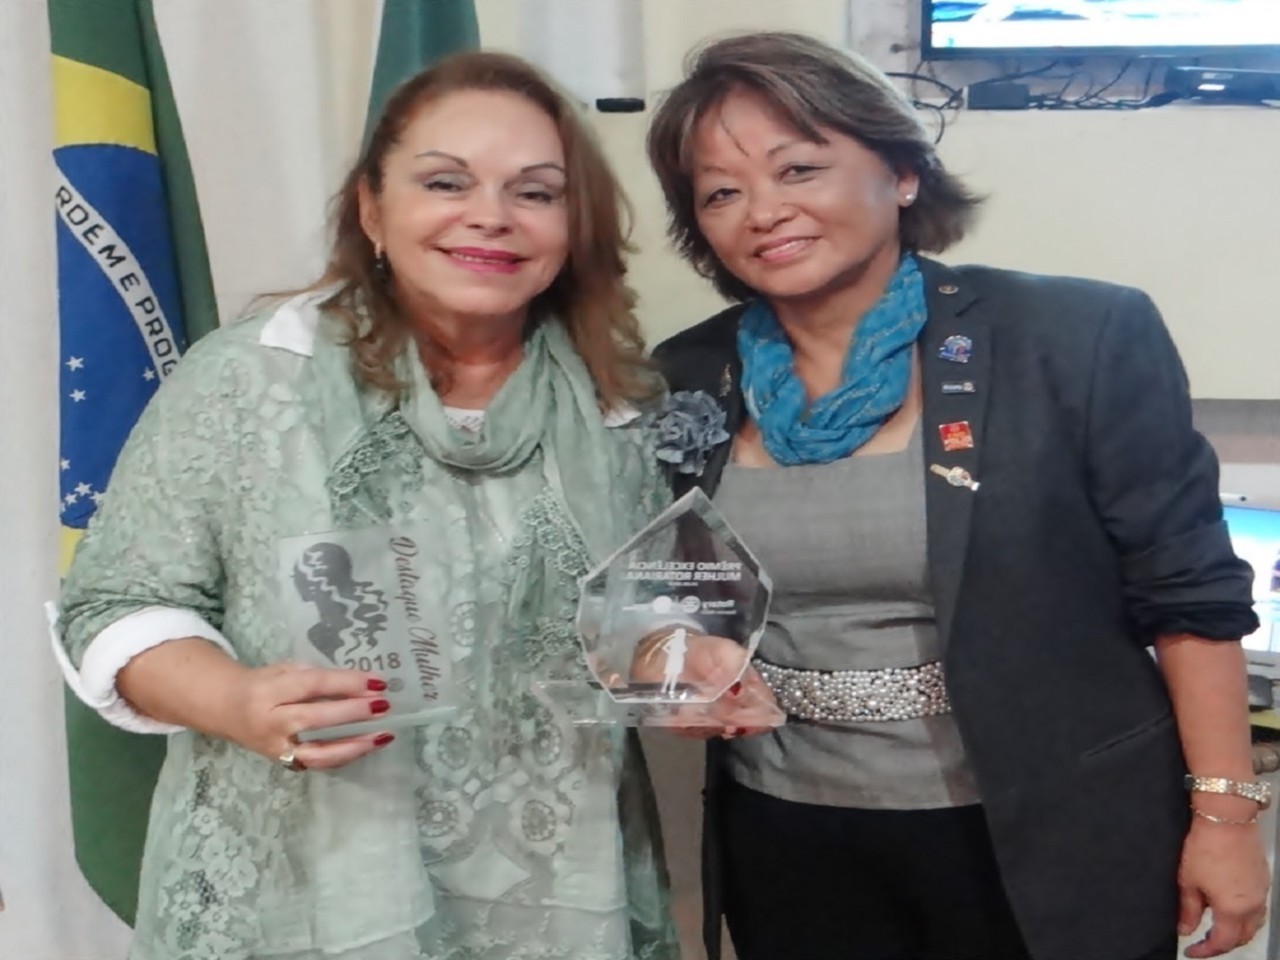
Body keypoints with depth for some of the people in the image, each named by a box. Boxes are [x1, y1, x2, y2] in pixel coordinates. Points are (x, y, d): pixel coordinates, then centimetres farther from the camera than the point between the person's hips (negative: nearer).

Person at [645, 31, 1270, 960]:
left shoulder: (1079, 338, -12)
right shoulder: (683, 381, 0)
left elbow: (1189, 594, -7)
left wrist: (1224, 813, -7)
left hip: (1050, 841, -3)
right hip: (788, 849, 4)